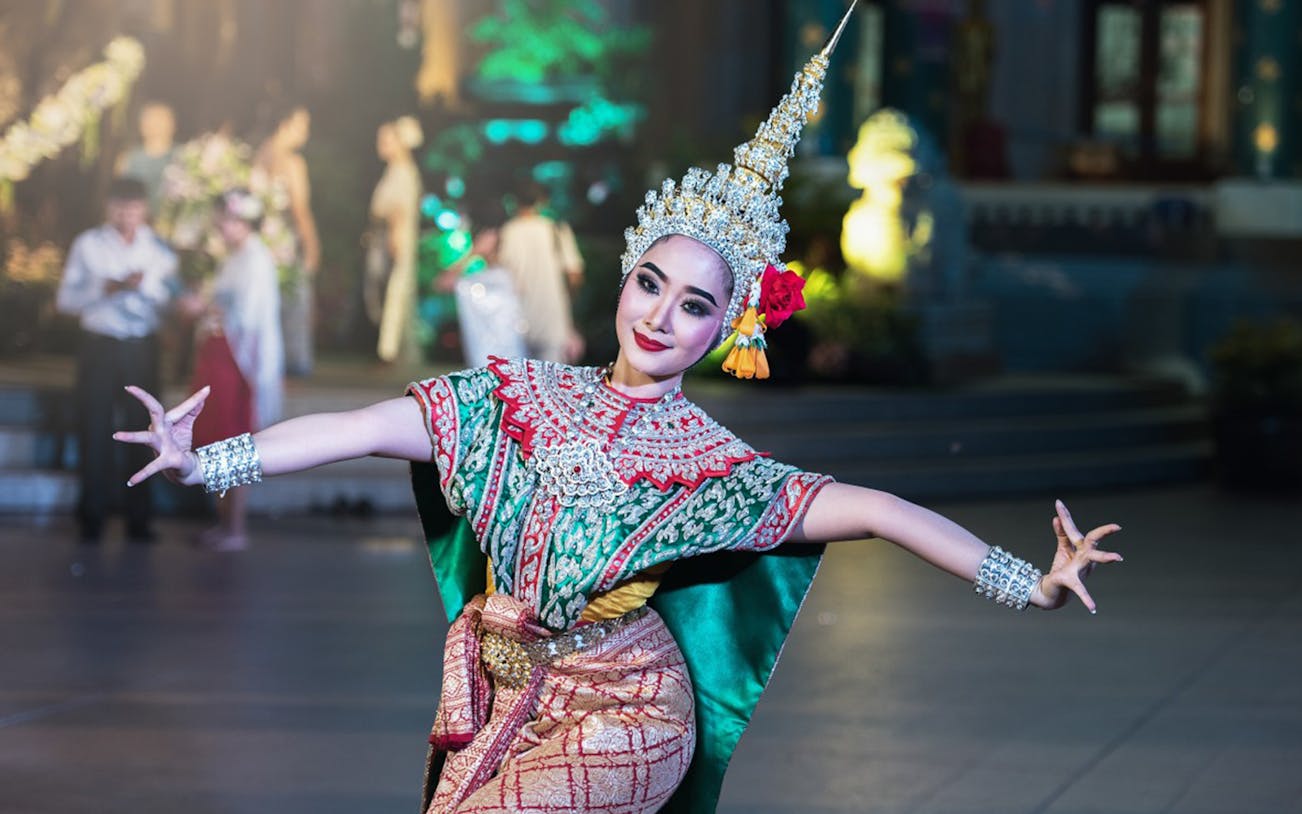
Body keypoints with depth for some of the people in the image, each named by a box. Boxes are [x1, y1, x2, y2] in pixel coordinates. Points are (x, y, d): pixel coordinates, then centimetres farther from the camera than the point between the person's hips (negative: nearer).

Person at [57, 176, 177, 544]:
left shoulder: (159, 251, 6)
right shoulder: (88, 245, 4)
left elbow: (172, 304, 2)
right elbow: (65, 298, 0)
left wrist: (144, 286, -16)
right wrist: (105, 289, -15)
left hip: (142, 348, 1)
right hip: (99, 345, -1)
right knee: (94, 430, -1)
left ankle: (139, 518, 10)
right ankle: (92, 516, 8)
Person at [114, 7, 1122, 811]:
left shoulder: (713, 466, -11)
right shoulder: (527, 395, -5)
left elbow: (871, 508, -17)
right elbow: (364, 429, -10)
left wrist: (1031, 583, -23)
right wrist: (206, 462, -17)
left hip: (615, 726, -4)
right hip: (498, 705, 4)